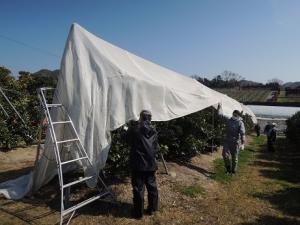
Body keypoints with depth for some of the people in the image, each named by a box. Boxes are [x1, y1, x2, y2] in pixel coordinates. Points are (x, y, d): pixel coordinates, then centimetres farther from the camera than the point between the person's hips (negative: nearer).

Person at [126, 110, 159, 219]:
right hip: (150, 163, 4)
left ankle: (138, 213, 16)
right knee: (152, 186, 17)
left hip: (138, 163, -4)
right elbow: (156, 148, 7)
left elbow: (128, 141, 8)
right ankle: (152, 209, 30)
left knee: (138, 188, 5)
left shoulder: (133, 129, -9)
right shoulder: (153, 130, 2)